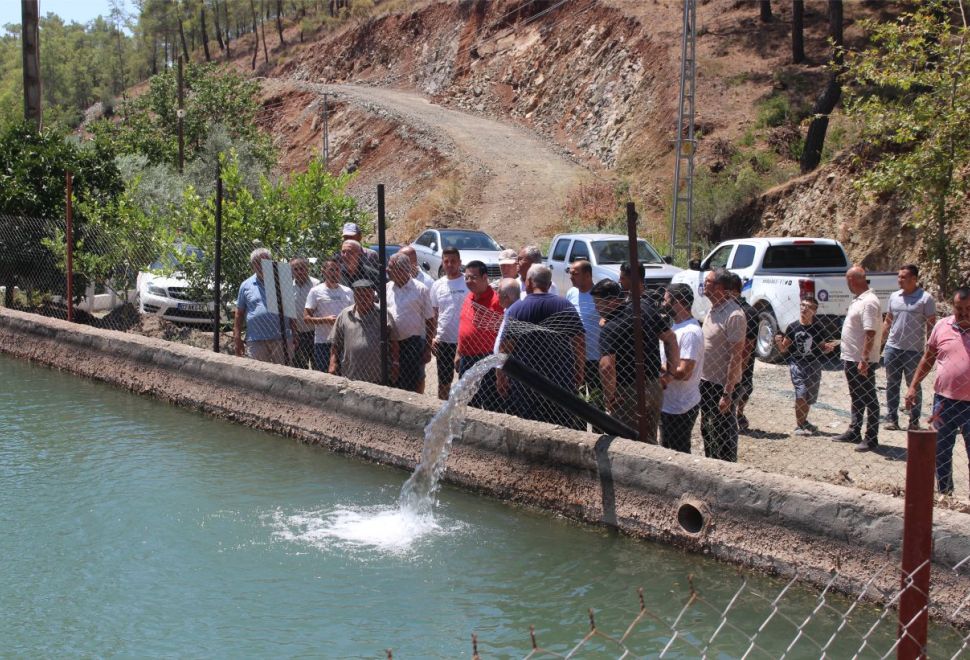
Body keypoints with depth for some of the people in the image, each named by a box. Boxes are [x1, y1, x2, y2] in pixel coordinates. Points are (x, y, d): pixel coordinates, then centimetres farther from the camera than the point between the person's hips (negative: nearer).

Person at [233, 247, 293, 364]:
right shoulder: (246, 285, 9)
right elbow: (239, 314, 11)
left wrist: (294, 336, 6)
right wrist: (237, 339, 6)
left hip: (281, 338, 0)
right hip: (255, 340, 1)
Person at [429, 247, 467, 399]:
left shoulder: (469, 283, -7)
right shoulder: (437, 285, 6)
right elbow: (433, 314, 12)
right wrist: (432, 338, 4)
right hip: (443, 340, 4)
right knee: (443, 381, 15)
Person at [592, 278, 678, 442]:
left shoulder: (608, 329, -22)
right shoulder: (646, 307, -2)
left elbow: (606, 366, -33)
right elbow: (670, 338, 5)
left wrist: (609, 397, -19)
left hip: (628, 394, -6)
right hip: (654, 389, 6)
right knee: (649, 442, 21)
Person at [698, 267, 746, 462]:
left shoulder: (733, 315, -20)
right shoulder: (712, 310, 8)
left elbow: (736, 356, -21)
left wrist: (727, 393, -23)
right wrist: (701, 379, 15)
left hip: (722, 385, -9)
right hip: (706, 380, 9)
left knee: (724, 434, 1)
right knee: (707, 429, 19)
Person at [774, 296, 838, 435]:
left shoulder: (818, 328, -2)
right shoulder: (793, 327, -3)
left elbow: (822, 349, 8)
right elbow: (784, 349, 3)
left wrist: (829, 348, -13)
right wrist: (779, 342, -16)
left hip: (813, 364, 2)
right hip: (796, 363, -2)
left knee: (809, 397, 10)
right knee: (801, 393, -16)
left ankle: (804, 423, 33)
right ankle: (799, 426, -6)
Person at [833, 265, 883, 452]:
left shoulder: (869, 302, -20)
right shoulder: (859, 300, 12)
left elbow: (870, 333, -25)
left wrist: (864, 360, -27)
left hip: (862, 361, -10)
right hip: (851, 358, 10)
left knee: (868, 400, -3)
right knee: (856, 398, 19)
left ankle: (871, 438, 2)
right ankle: (854, 432, 29)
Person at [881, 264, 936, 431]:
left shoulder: (925, 299, -6)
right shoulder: (894, 296, 8)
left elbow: (931, 325, -6)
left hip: (914, 350, -5)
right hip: (892, 348, 5)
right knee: (892, 385, 7)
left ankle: (914, 421, 13)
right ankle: (891, 419, 13)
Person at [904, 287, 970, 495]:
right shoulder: (942, 326, 3)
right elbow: (928, 359, 12)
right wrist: (913, 386, 9)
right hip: (944, 400, 3)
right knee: (941, 453, 13)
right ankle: (944, 493, 26)